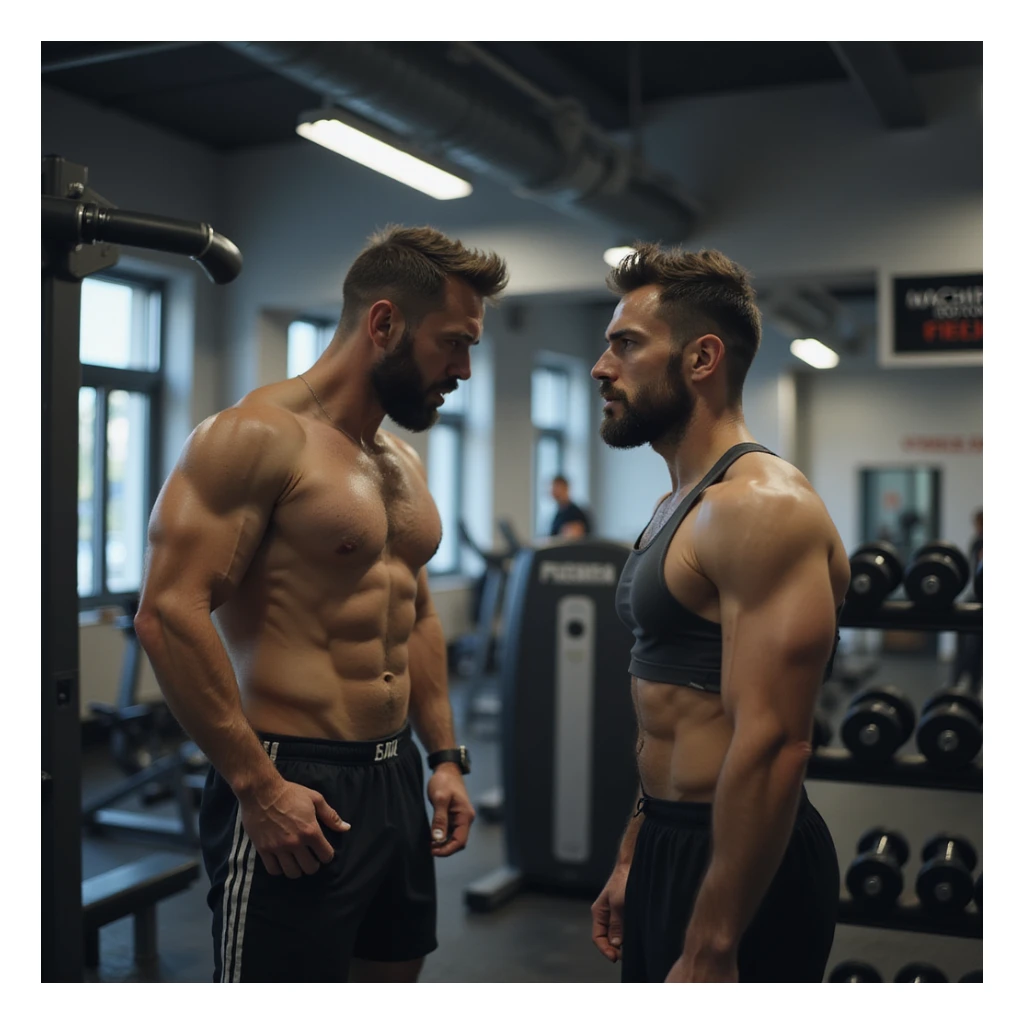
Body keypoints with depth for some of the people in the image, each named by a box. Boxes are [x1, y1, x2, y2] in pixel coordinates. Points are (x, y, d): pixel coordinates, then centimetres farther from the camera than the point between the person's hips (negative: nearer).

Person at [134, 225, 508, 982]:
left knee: (391, 974, 19)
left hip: (396, 778, 9)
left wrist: (445, 757, 15)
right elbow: (170, 612, -21)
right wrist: (258, 786, -21)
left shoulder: (404, 462, 13)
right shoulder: (260, 435, -14)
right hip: (292, 789, -8)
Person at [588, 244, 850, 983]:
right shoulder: (679, 506, 11)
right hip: (671, 844, 9)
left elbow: (771, 745, -26)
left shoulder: (759, 507, -20)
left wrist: (710, 951, -24)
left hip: (739, 873, -9)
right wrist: (634, 859, 19)